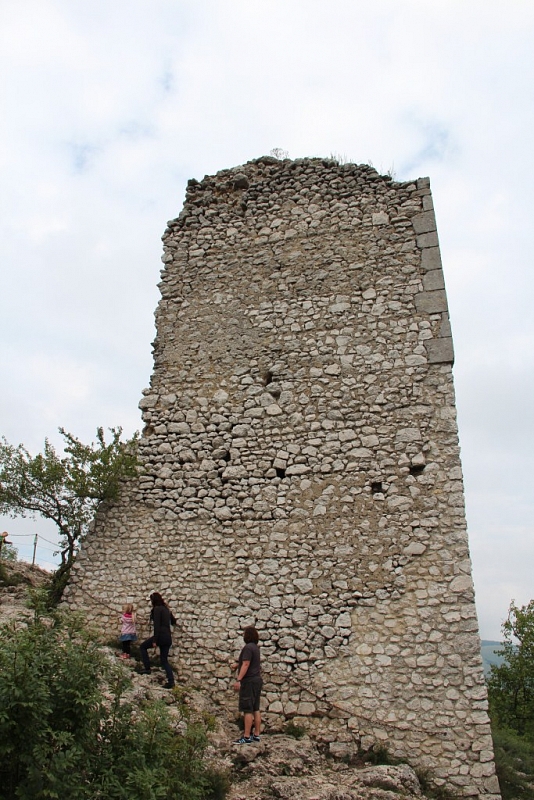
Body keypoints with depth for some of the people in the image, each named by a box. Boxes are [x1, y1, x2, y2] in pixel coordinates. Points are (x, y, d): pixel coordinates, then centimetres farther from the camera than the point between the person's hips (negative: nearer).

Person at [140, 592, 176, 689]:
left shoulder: (157, 609, -8)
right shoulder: (166, 609, 15)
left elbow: (157, 625, -15)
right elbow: (173, 622, 24)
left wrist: (154, 640, -15)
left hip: (161, 636, -8)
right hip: (168, 637, 8)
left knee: (143, 647, 15)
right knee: (164, 660, 11)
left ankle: (147, 669, 8)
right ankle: (171, 681, 1)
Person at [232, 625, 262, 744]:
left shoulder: (248, 647, -15)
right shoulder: (255, 647, 15)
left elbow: (246, 665, -22)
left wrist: (238, 680, -22)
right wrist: (237, 664, 43)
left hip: (249, 681, -9)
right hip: (257, 680, 9)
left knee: (247, 710, -6)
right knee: (256, 709, 12)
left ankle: (247, 737, -5)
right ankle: (256, 734, 16)